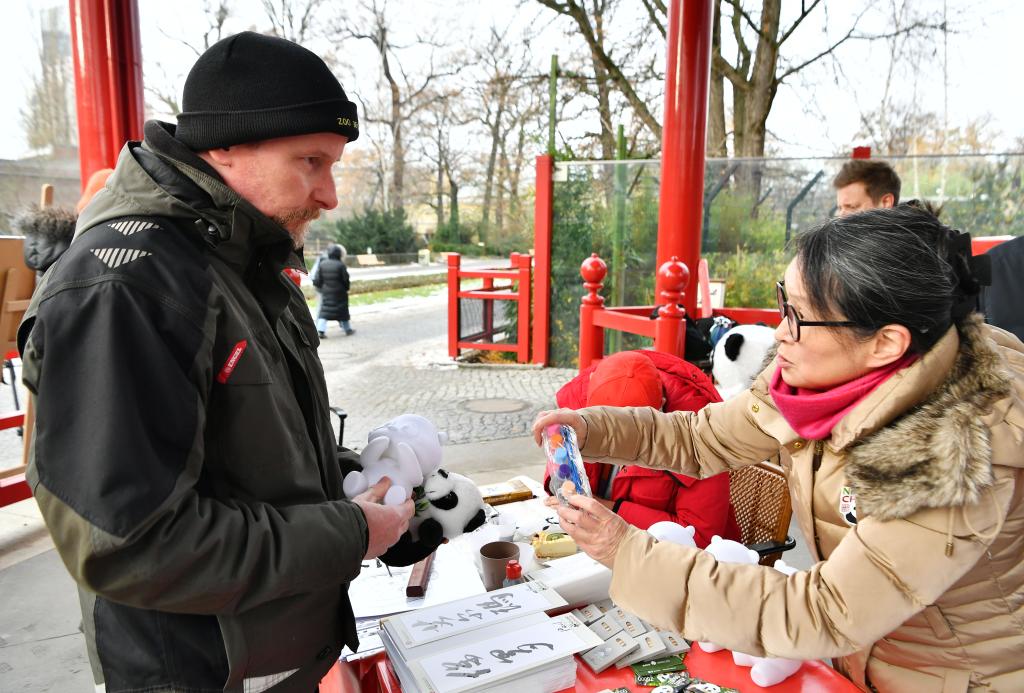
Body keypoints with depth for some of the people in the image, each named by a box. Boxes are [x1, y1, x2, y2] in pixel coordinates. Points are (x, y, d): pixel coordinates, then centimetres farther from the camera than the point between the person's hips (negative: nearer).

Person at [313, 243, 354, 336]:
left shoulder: (322, 264, -1)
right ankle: (347, 329, 23)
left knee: (324, 311, 3)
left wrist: (320, 287, 17)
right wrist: (346, 289, 9)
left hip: (326, 292, 3)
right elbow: (345, 280, -8)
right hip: (339, 293, -3)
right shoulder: (341, 265, -14)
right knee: (342, 310, 11)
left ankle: (320, 330, -10)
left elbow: (318, 279, 1)